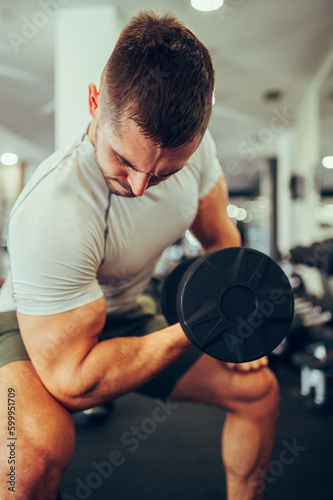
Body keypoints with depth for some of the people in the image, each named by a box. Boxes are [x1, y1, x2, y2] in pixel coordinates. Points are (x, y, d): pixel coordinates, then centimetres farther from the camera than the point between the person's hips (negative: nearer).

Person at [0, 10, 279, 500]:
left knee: (258, 388, 0)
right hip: (39, 326, -5)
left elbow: (220, 238, 2)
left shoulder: (193, 145, -17)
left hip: (128, 315, 6)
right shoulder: (51, 214, -38)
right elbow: (73, 382, -32)